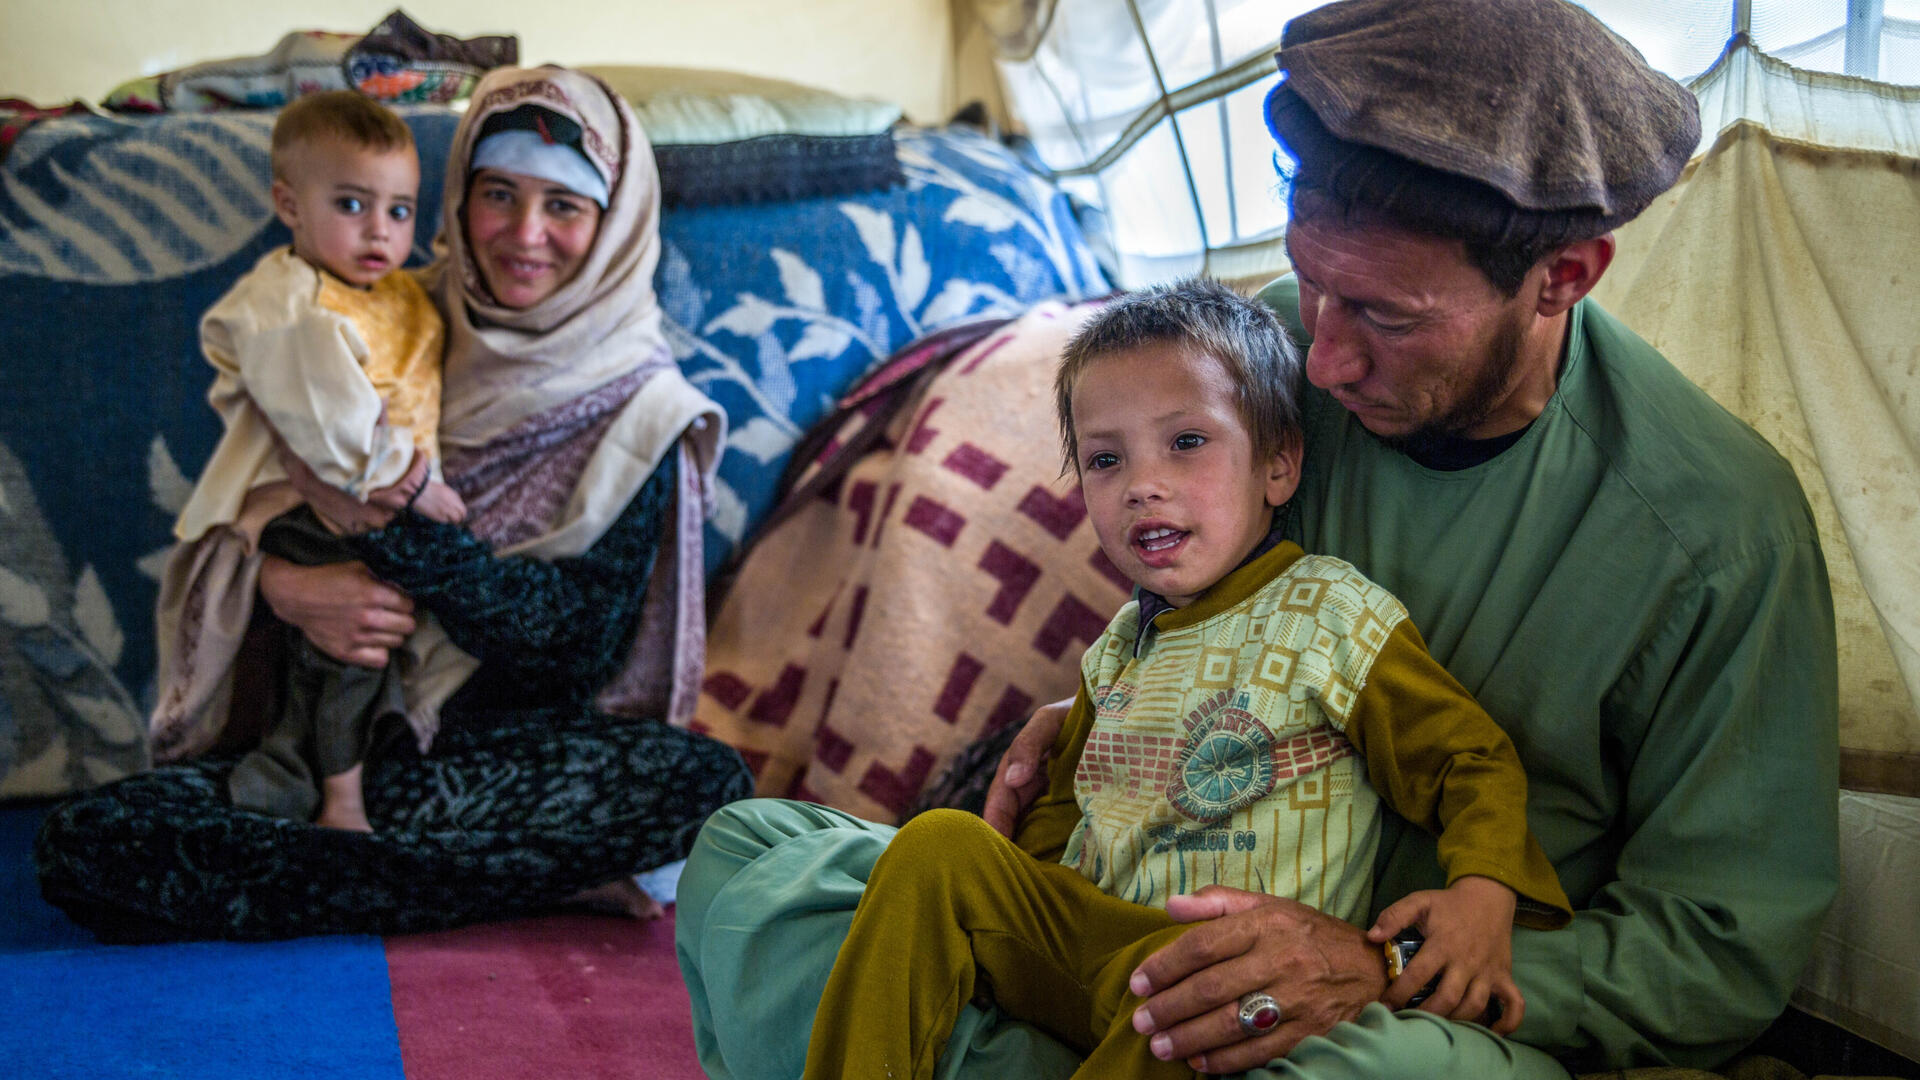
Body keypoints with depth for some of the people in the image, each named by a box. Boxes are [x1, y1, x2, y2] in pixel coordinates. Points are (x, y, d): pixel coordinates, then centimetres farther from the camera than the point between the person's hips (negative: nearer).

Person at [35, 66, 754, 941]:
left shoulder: (637, 406, 0)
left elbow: (577, 646, -10)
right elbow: (223, 503, 6)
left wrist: (391, 518, -21)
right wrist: (278, 581, -18)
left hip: (515, 751, -1)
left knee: (705, 780, -31)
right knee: (80, 842, -23)